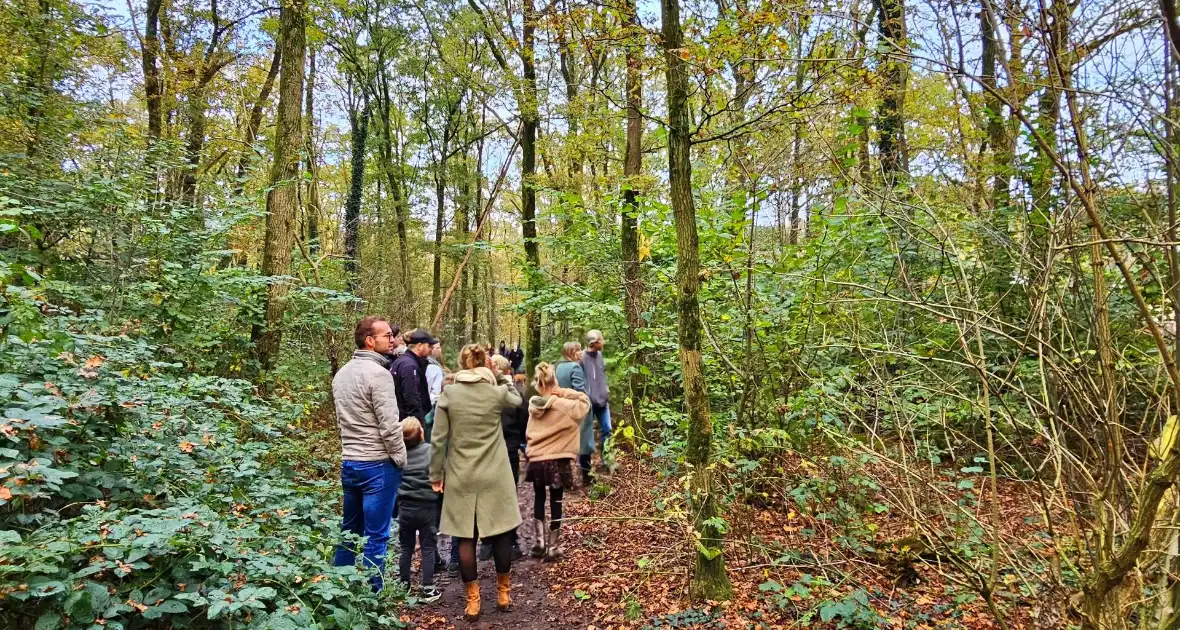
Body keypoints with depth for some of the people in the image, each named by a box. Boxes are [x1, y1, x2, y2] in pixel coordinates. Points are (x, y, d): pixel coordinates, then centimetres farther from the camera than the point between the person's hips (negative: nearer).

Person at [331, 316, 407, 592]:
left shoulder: (342, 373, 10)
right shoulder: (377, 373, -16)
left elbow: (342, 419, 15)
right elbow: (389, 425, -19)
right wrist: (401, 459, -7)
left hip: (348, 463, 8)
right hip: (378, 465, -8)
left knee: (349, 531, 19)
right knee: (375, 536, 0)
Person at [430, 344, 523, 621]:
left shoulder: (448, 393, -5)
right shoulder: (498, 392, -5)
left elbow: (439, 439, -4)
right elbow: (517, 400, 20)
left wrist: (435, 475, 5)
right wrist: (500, 376, 16)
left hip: (461, 476, 0)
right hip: (494, 476, 0)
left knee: (466, 537, 7)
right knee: (501, 532, 12)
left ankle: (472, 600, 14)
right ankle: (503, 592, 24)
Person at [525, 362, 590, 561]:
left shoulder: (533, 404, -3)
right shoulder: (563, 405, -12)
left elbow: (528, 433, 5)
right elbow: (584, 402, 1)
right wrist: (563, 393, -4)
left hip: (536, 459, 3)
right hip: (558, 460, -2)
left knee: (538, 498, 21)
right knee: (556, 501, 9)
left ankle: (540, 541, 19)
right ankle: (553, 547, 15)